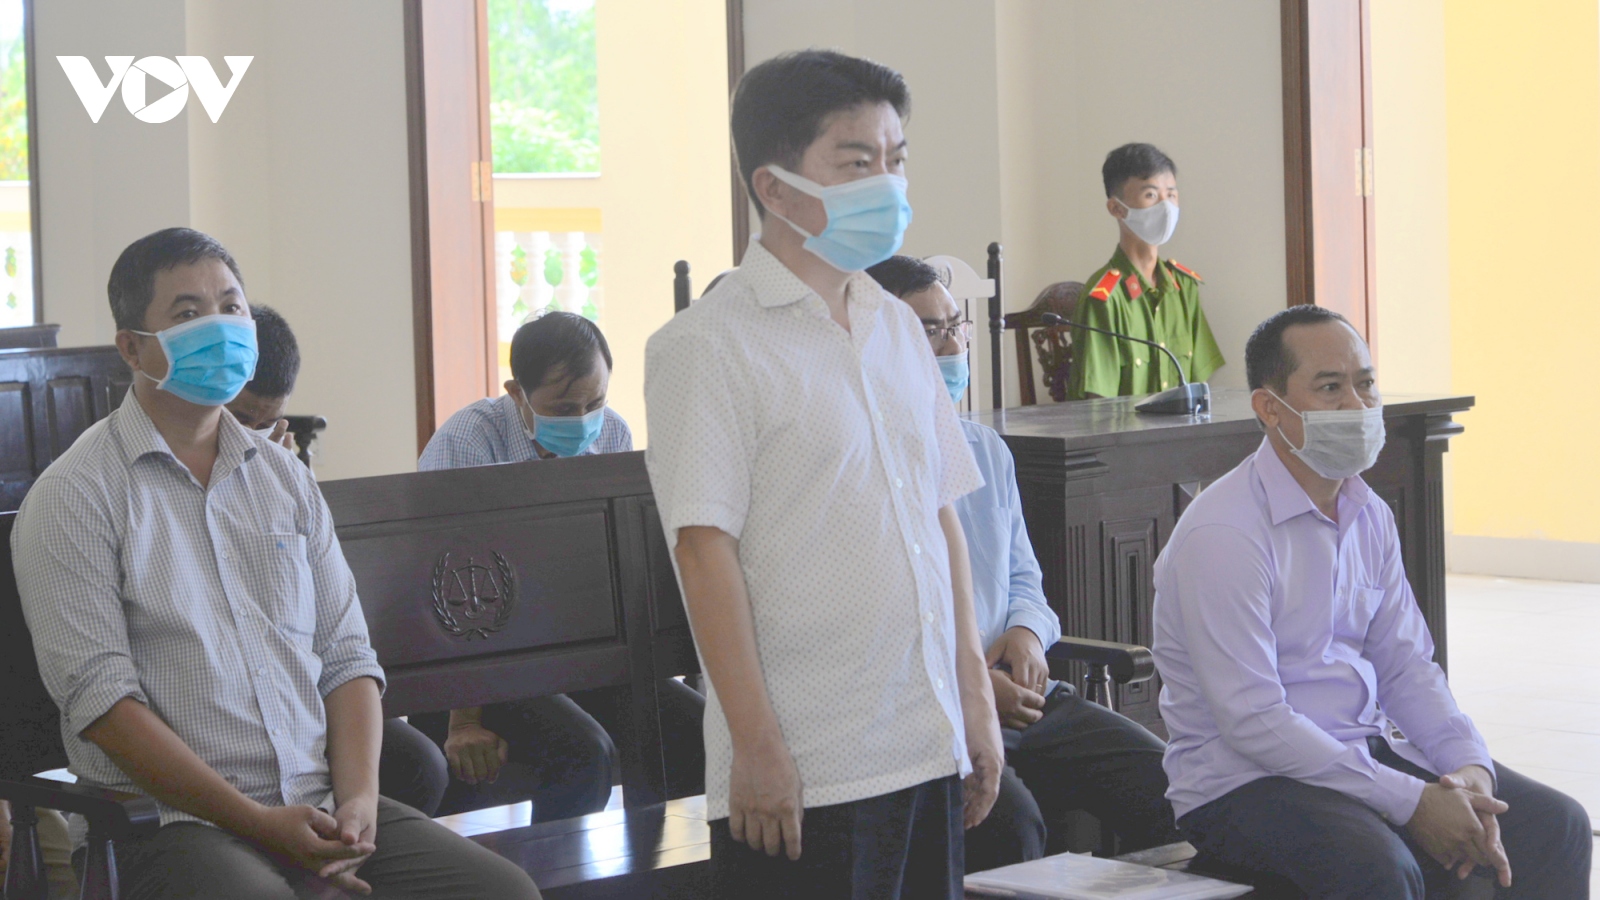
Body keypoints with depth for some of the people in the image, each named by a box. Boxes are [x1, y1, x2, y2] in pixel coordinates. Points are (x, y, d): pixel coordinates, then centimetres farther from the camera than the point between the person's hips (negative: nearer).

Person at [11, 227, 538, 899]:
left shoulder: (287, 479, 18)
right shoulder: (74, 496, 0)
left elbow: (345, 655, 15)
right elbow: (99, 696, -10)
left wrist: (359, 799, -5)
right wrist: (260, 824, -16)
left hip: (320, 802, 5)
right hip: (171, 822, -5)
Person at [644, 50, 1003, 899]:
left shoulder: (897, 328, 13)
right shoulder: (708, 345, -8)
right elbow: (703, 547, -13)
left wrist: (976, 695, 14)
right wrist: (756, 744, -15)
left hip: (929, 753, 7)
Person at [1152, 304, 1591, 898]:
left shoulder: (1369, 516, 10)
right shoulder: (1222, 533, -17)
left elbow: (1406, 666, 13)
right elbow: (1253, 722, -22)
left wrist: (1469, 767, -7)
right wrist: (1411, 802, -22)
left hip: (1367, 753, 8)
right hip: (1241, 780, -8)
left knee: (1554, 826, -3)